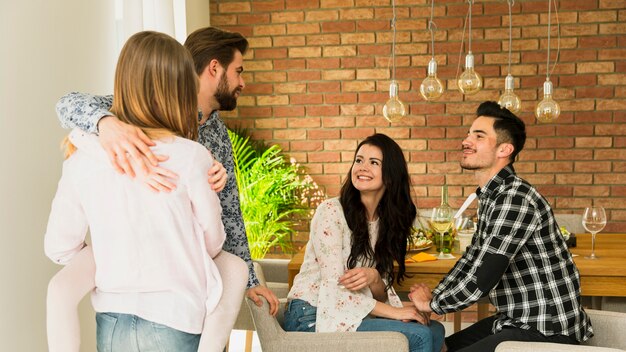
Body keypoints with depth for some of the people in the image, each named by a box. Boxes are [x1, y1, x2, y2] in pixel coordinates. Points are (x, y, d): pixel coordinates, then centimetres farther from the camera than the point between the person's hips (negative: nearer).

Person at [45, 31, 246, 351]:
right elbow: (213, 243, -3)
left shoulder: (83, 159, -7)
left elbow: (59, 249, 1)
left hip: (110, 325, 3)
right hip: (174, 324, -3)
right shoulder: (190, 157, -15)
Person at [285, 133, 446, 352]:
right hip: (312, 319, -7)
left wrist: (374, 277, -16)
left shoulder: (387, 221, 10)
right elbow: (335, 287, -15)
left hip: (350, 316, 7)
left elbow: (381, 295, 8)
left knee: (435, 330, -6)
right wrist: (393, 311, -16)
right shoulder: (331, 211, -11)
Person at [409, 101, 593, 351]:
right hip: (517, 320, 10)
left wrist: (432, 304, -9)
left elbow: (479, 281, -25)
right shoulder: (490, 196, 10)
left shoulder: (515, 199, -23)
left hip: (547, 331, -9)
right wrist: (432, 298, 4)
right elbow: (472, 258, 17)